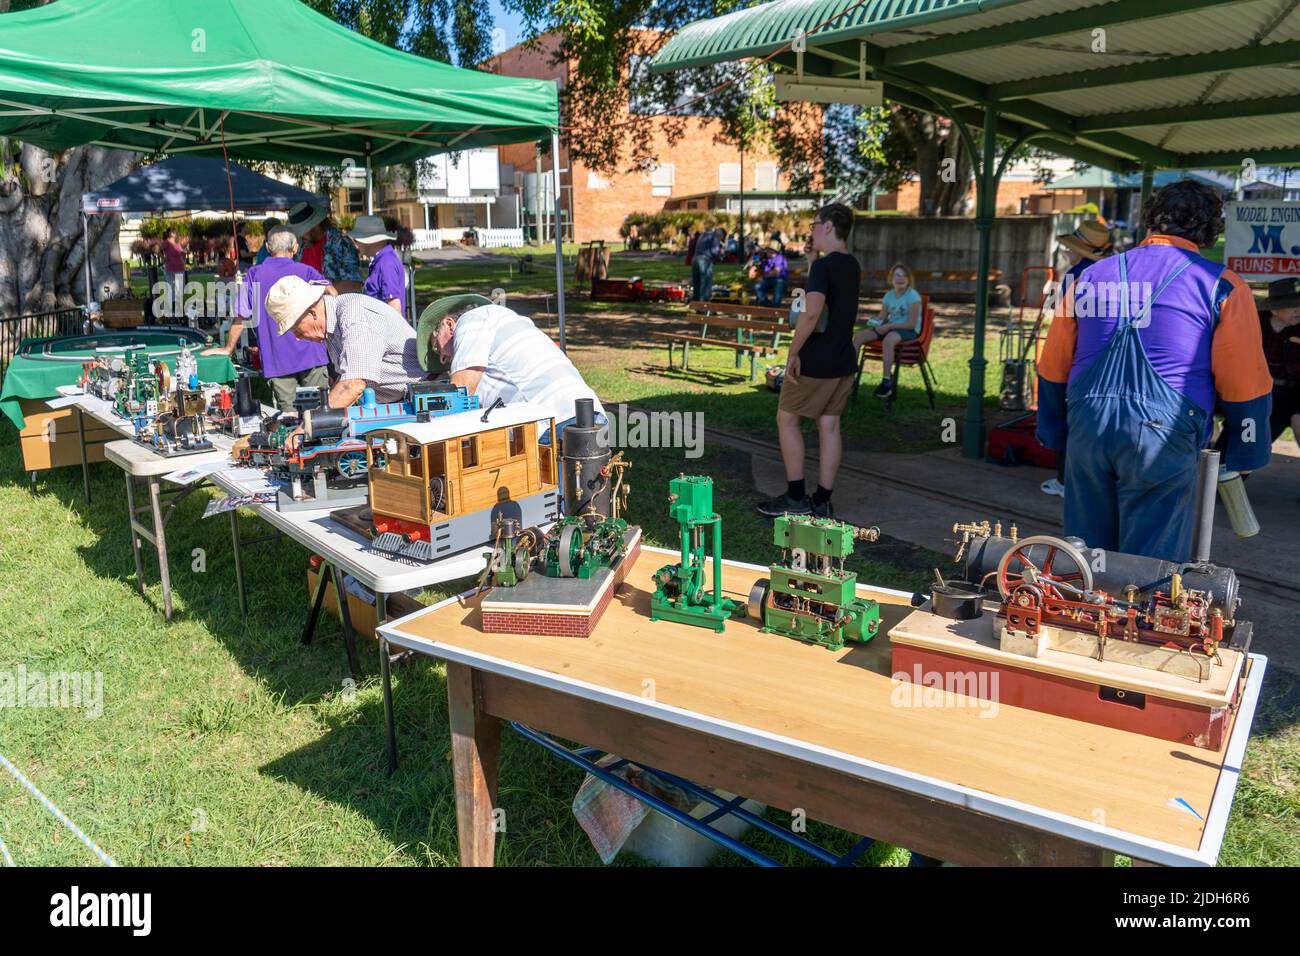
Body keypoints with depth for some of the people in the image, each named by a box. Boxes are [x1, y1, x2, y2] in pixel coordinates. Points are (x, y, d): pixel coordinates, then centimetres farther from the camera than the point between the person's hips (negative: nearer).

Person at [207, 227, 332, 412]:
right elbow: (331, 293, -16)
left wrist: (228, 348, 15)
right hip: (311, 354, -1)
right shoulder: (305, 271, 2)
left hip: (276, 360, 1)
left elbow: (240, 317, 4)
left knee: (287, 413, 3)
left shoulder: (255, 275, 4)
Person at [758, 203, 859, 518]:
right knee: (829, 425, 10)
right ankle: (822, 502, 14)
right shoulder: (852, 266, 9)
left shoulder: (823, 266, -17)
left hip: (816, 361, -8)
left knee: (786, 420, 6)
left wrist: (793, 353, -23)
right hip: (844, 360, 8)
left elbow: (811, 312, -31)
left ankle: (795, 498, 8)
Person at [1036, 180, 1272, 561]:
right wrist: (1244, 456, 14)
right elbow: (1245, 386, 2)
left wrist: (1052, 436, 25)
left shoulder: (1091, 276, 13)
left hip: (1086, 429, 4)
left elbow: (1052, 369, 16)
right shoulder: (1223, 286, 2)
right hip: (1163, 435, -3)